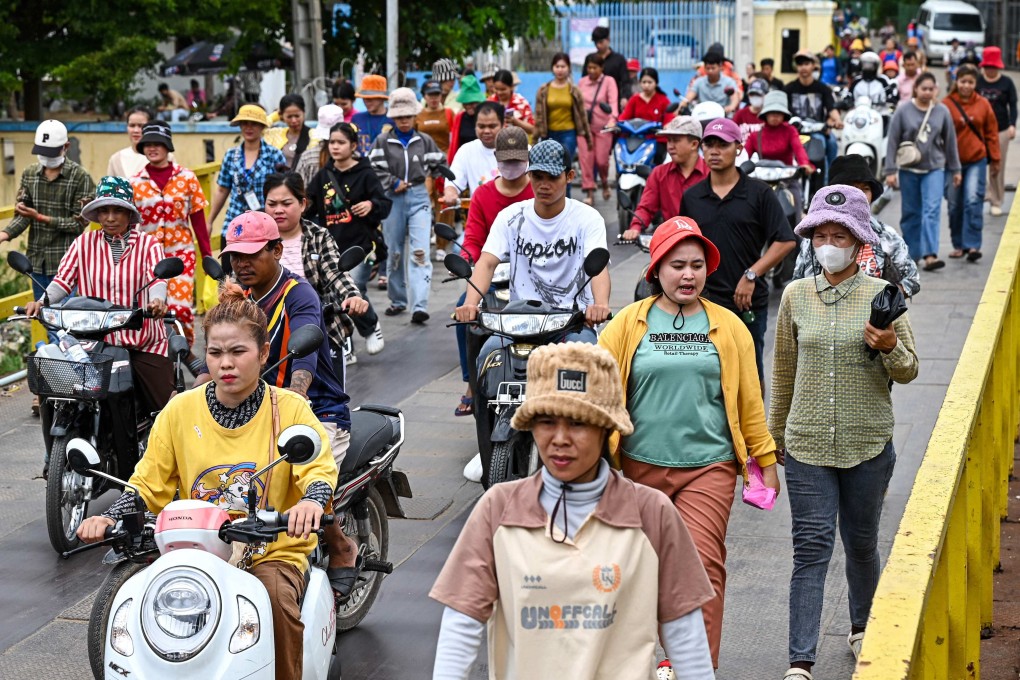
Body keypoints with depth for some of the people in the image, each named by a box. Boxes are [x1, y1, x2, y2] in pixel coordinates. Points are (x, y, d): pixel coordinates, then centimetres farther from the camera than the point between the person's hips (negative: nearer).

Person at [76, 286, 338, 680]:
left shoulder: (289, 408, -1)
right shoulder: (180, 411, 5)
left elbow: (319, 468, -11)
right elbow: (149, 483, 8)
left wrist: (312, 500, -35)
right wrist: (111, 518, -12)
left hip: (273, 553, -2)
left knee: (276, 599, -33)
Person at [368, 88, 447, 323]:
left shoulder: (425, 141, 6)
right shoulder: (382, 142, 2)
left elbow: (439, 164, 16)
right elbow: (374, 170, -4)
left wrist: (425, 177, 8)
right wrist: (394, 184, -6)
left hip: (419, 198, 0)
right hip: (392, 199, 1)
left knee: (420, 251, -13)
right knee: (394, 252, 10)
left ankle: (420, 307, -21)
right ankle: (398, 301, 25)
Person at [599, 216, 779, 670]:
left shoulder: (727, 326, 4)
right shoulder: (628, 324, 1)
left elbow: (749, 399, 7)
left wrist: (766, 461, 8)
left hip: (708, 467, -1)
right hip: (640, 466, 1)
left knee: (703, 565, -12)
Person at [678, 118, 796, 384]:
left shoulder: (759, 193, -1)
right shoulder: (691, 196, 8)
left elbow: (785, 241, -7)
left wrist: (751, 275, -14)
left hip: (749, 302, -2)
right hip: (703, 302, 2)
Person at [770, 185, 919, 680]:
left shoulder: (881, 294, -3)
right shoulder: (796, 295, 2)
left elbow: (908, 372, 1)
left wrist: (890, 349, -21)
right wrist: (774, 437, 17)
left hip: (868, 444, 0)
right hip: (807, 443, 0)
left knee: (861, 542, 15)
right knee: (811, 547, -5)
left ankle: (862, 627, 40)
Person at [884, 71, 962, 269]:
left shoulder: (942, 112, 1)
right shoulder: (903, 112, -3)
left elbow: (950, 141, 9)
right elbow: (893, 142, -2)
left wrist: (955, 169, 12)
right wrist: (890, 170, -5)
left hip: (935, 169, 0)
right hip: (909, 170, 0)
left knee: (932, 210, -12)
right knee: (911, 213, 8)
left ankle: (930, 255, -18)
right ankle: (912, 254, 21)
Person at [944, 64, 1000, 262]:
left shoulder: (983, 104, 3)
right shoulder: (947, 104, -3)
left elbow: (991, 132, 9)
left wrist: (994, 158, 9)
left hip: (977, 160, 0)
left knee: (973, 201, -12)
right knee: (955, 205, 6)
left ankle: (972, 245, -11)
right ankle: (958, 245, 19)